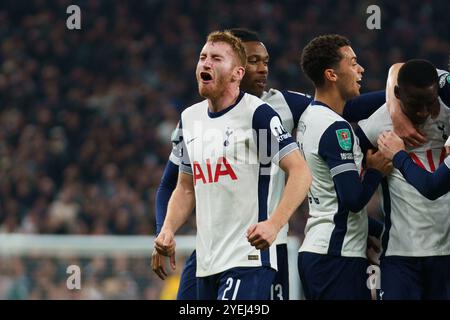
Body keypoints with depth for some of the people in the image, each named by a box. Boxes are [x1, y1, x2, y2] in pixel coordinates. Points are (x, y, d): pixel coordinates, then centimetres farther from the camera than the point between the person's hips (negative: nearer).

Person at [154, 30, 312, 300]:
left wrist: (273, 224, -29)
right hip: (206, 263, 8)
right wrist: (168, 230, 4)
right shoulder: (190, 118, 15)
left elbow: (300, 172, -15)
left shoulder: (257, 113, -8)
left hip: (248, 260, -8)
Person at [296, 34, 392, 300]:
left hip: (313, 251, 10)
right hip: (338, 256, -10)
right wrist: (376, 170, -4)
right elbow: (354, 200, -20)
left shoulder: (308, 117, 14)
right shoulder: (336, 128, -16)